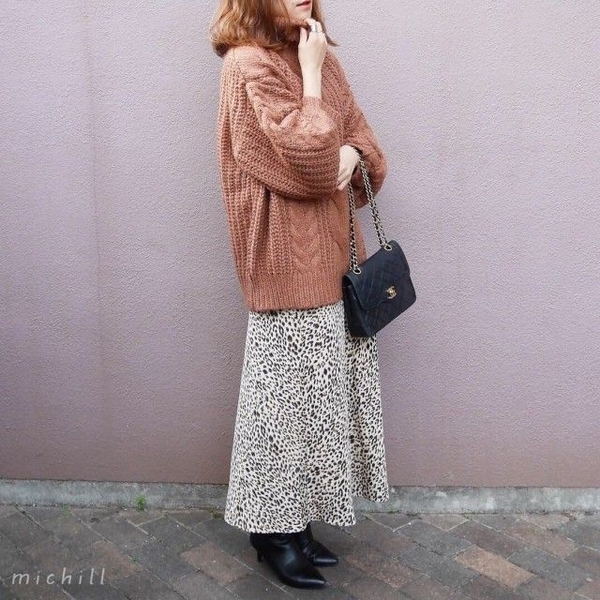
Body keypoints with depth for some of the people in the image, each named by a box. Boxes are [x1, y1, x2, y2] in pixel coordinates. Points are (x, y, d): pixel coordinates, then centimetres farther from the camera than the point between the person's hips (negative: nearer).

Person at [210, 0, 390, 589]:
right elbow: (310, 163, -21)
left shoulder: (317, 56, 13)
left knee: (318, 387, 12)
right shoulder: (249, 66, -13)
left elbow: (358, 128, 16)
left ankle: (294, 519, 27)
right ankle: (274, 527, 20)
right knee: (288, 391, 1)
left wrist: (353, 153, -7)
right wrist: (311, 71, -13)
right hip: (289, 261, -8)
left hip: (330, 252, 8)